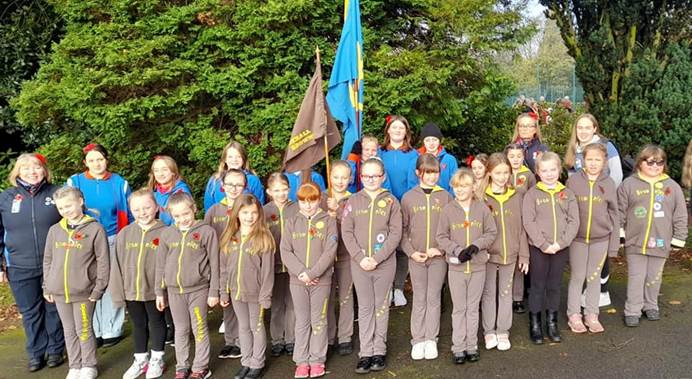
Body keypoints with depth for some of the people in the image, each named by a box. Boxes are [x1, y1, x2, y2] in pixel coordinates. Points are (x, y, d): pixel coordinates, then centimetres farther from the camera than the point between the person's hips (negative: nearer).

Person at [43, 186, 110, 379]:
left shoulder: (95, 229, -8)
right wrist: (47, 287, 9)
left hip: (84, 292, -4)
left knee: (84, 331, 5)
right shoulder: (54, 230, 6)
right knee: (69, 331, 14)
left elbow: (103, 262, -8)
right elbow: (47, 261, 13)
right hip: (59, 292, 4)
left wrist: (98, 289, -10)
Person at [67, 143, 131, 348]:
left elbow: (129, 215, 8)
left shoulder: (119, 183, 4)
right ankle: (93, 331, 16)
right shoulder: (75, 182, 3)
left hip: (113, 240, 0)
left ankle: (112, 330, 15)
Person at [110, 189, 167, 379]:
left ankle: (157, 359, 31)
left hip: (154, 290, -3)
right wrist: (118, 292, -1)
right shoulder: (124, 234, -1)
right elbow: (117, 266, 1)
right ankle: (141, 359, 35)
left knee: (156, 323, 14)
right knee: (138, 325, 19)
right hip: (131, 290, 4)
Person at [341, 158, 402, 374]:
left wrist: (377, 258, -13)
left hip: (385, 263, -1)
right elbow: (346, 232, 0)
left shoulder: (391, 202, 0)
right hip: (359, 264, 1)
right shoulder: (353, 201, 4)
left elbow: (395, 233, -5)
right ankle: (366, 353, 12)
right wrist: (361, 258, -11)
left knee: (381, 307, 8)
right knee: (364, 308, 6)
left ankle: (379, 351, 17)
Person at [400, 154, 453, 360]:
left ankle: (431, 339, 14)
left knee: (434, 298, 6)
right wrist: (411, 252, -7)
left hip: (439, 256, 0)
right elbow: (402, 229, 3)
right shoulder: (408, 197, 2)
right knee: (419, 299, 6)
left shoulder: (445, 196, 2)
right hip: (416, 257, 0)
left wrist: (441, 248, -9)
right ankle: (418, 340, 13)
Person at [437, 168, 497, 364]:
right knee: (459, 309, 8)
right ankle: (458, 347, 16)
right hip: (456, 266, -1)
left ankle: (472, 346, 22)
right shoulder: (448, 210, -4)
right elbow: (441, 237, -2)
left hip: (478, 266, 1)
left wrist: (476, 245, -14)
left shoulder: (482, 208, -2)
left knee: (473, 308, 12)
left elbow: (491, 232, 2)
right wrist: (458, 251, -16)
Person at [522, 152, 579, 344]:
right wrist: (544, 244, -16)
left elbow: (574, 221, -1)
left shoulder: (567, 194, 5)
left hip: (560, 248, 3)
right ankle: (535, 324, 16)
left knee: (555, 286, 12)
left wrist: (560, 243, -13)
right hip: (538, 248, -2)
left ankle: (552, 323, 25)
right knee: (537, 286, 5)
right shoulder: (532, 194, -3)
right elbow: (528, 222, -9)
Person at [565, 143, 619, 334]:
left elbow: (614, 215, 1)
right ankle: (574, 315, 21)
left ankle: (592, 314, 26)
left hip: (601, 239, 1)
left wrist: (614, 244, 1)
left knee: (594, 278, 12)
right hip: (577, 238, -1)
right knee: (577, 277, 8)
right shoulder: (573, 181, -7)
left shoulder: (608, 183, -3)